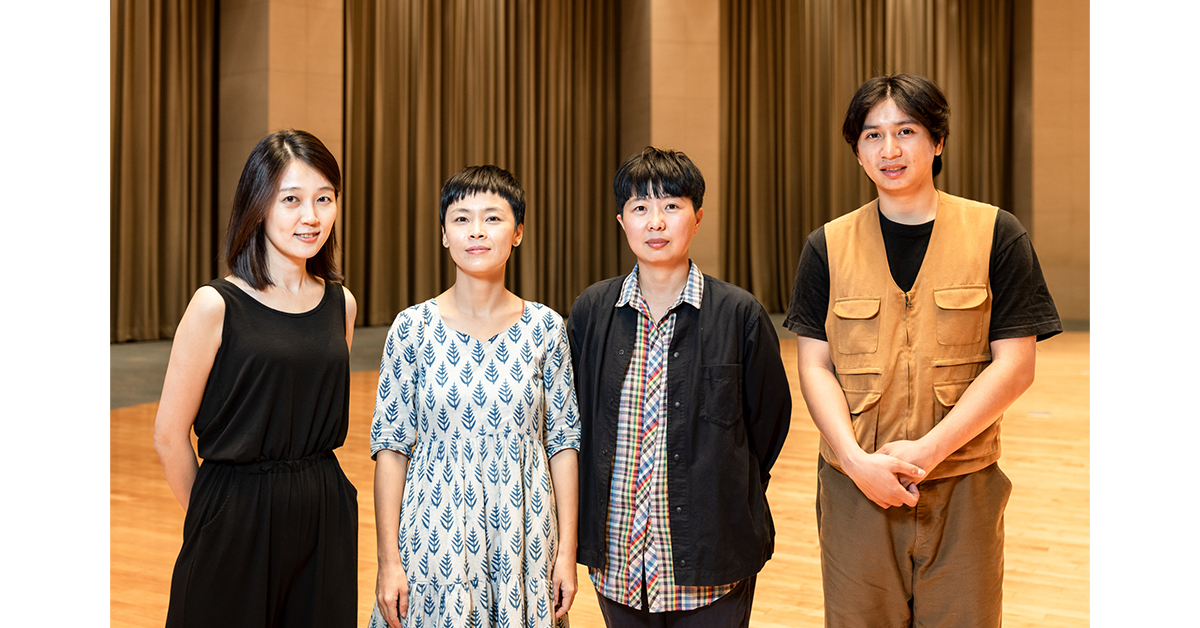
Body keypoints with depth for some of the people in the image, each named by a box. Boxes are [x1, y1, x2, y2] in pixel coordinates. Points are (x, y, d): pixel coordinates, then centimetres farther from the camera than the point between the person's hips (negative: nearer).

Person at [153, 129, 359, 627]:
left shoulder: (341, 304, 4)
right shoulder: (216, 305, -11)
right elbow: (169, 437, -7)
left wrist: (308, 493, 14)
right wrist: (212, 515, 3)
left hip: (326, 515, 4)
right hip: (239, 518, -4)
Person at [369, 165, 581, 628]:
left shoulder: (545, 328, -3)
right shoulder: (413, 328, -5)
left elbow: (563, 442, 1)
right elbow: (391, 446, -2)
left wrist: (566, 552, -1)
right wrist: (389, 561, -4)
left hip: (523, 539, 1)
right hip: (435, 536, -1)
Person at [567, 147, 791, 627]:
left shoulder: (740, 314, -8)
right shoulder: (590, 312, 0)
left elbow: (769, 418, 0)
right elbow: (571, 417, 8)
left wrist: (731, 504, 3)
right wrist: (588, 514, 6)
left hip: (710, 551, -2)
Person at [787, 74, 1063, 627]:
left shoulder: (995, 235, 0)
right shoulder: (827, 247, 4)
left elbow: (1014, 365, -4)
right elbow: (814, 366, 1)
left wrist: (927, 450, -14)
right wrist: (858, 461, -13)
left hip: (963, 490, 0)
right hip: (855, 490, 1)